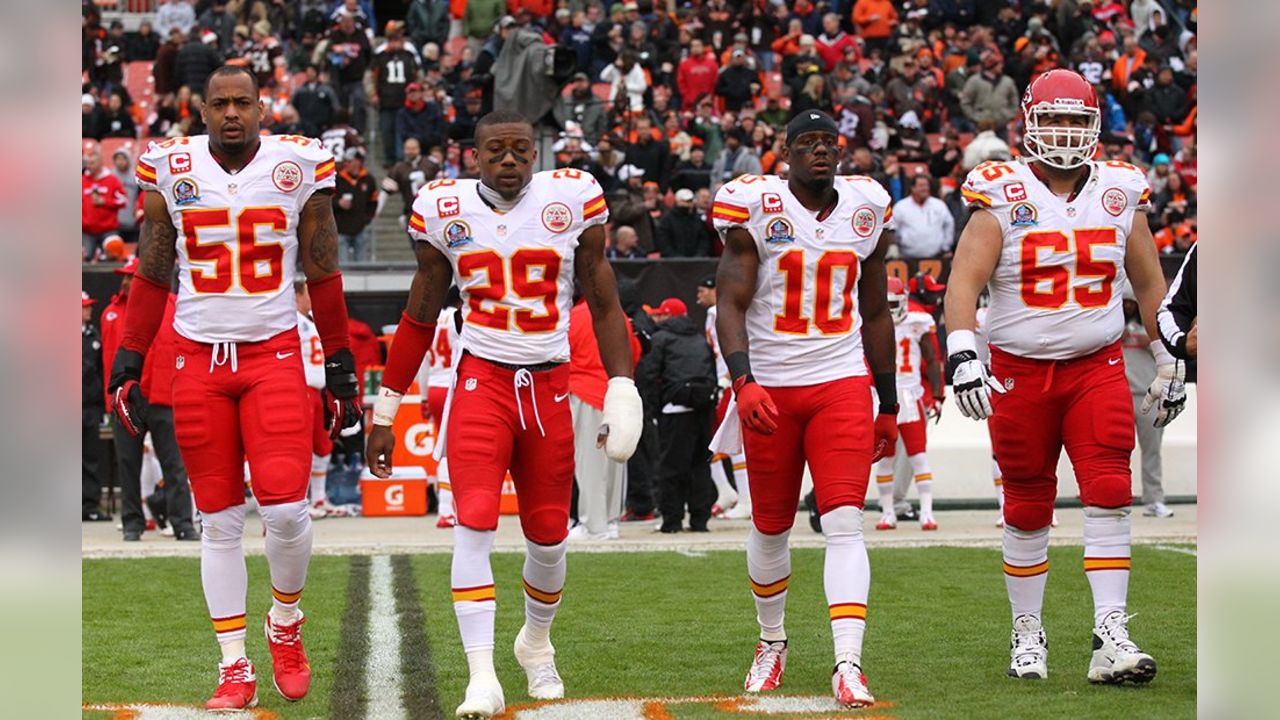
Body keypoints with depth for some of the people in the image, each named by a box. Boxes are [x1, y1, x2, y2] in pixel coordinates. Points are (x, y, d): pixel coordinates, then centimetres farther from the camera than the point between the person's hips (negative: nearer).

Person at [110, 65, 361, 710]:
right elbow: (151, 278, 9)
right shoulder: (171, 171, 1)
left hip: (274, 354, -1)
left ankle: (286, 623, 16)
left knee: (285, 508, -13)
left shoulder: (298, 167, -1)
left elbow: (323, 277, 7)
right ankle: (234, 668, 9)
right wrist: (127, 366, 4)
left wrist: (340, 369, 7)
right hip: (198, 360, 1)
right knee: (219, 520, 2)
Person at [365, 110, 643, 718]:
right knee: (474, 525, -17)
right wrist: (384, 413, 12)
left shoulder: (572, 201, -1)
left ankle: (536, 642, 38)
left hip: (550, 388, 1)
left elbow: (603, 305, 7)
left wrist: (621, 390, -2)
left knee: (548, 536, 9)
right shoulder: (445, 211, 1)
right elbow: (420, 317, 11)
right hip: (481, 380, -1)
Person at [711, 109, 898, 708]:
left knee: (844, 523, -13)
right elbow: (730, 304, -9)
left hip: (842, 385, 1)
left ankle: (848, 665, -19)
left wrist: (889, 405, 16)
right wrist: (743, 382, -24)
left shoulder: (866, 210, 7)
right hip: (770, 388, -1)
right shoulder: (757, 209, -5)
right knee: (770, 528, 11)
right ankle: (772, 641, 35)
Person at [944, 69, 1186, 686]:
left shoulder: (1120, 194, 4)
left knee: (1109, 495, -12)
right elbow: (965, 277, -15)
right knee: (1027, 508, 7)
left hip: (1097, 366, 2)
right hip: (1020, 371, -1)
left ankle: (1111, 637, -13)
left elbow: (1150, 285, 15)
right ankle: (1027, 632, 22)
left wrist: (1168, 365, 16)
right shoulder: (1003, 196, -6)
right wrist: (962, 352, -29)